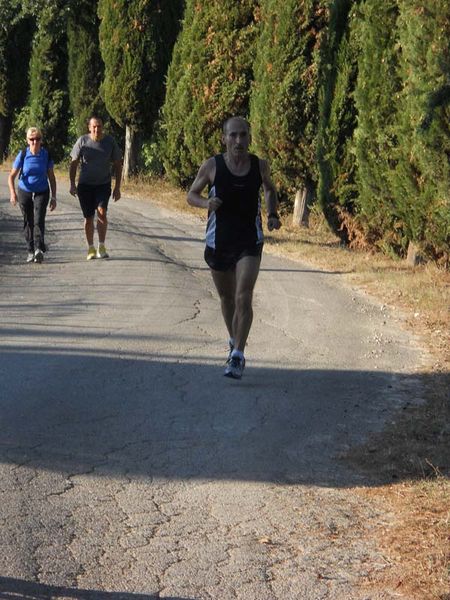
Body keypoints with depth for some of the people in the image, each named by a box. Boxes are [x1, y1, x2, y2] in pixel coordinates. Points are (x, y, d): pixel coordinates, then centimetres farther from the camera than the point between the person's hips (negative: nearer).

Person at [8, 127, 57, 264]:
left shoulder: (46, 155, -9)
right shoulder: (23, 155, -12)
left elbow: (51, 177, 1)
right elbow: (12, 176, -10)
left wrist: (53, 197, -1)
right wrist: (12, 192, -27)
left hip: (42, 192, -1)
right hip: (24, 192, 1)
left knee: (39, 220, -17)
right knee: (28, 222, 8)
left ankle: (39, 250, -26)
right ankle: (30, 251, 20)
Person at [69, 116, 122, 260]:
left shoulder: (110, 141, -3)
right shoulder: (82, 141, -4)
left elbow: (118, 165, 5)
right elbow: (73, 164, 2)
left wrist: (117, 187, 0)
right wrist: (72, 184, -7)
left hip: (103, 184, -1)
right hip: (85, 185, 1)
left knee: (102, 212, -20)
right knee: (88, 218, 5)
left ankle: (102, 246, -12)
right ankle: (91, 248, 20)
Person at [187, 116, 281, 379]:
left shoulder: (260, 165, -3)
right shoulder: (212, 166, -7)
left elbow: (270, 189, 18)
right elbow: (192, 194, 4)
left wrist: (273, 215, 1)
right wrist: (206, 203, -18)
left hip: (250, 242, -1)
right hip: (218, 241, 1)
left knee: (243, 298, -15)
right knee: (227, 297, 16)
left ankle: (238, 357, -12)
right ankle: (234, 342, 40)